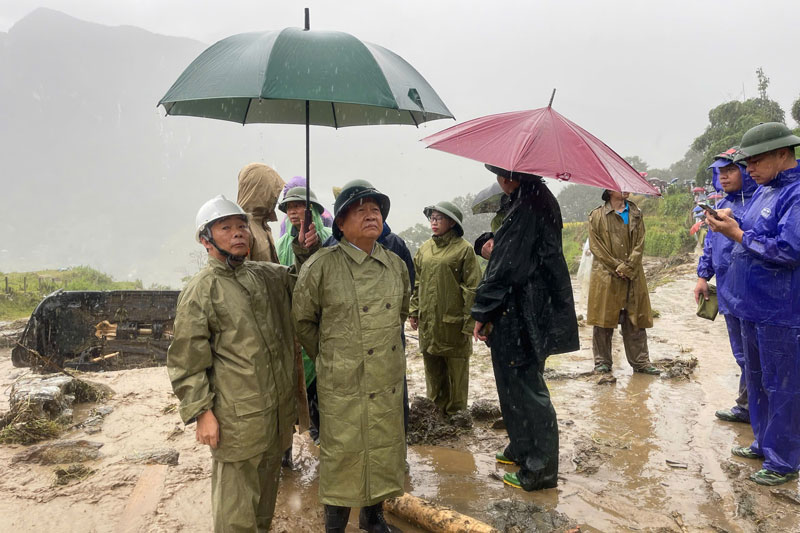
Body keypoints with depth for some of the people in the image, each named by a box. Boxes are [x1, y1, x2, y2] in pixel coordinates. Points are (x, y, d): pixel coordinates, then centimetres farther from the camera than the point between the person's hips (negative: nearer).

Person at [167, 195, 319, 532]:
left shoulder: (269, 276, 8)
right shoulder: (200, 291, -11)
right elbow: (187, 361, -10)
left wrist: (307, 253, 6)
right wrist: (201, 412, -14)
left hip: (279, 412, 7)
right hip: (237, 419, -6)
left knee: (266, 488, 23)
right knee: (237, 506, 5)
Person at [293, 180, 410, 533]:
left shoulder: (396, 265, 6)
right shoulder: (321, 266, -10)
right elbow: (302, 321, 0)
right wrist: (327, 358, 4)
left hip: (388, 382, 5)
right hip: (341, 385, -5)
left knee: (384, 450, 14)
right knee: (342, 454, 6)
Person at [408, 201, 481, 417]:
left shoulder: (463, 249, -7)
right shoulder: (424, 249, 10)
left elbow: (472, 288, -9)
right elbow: (416, 282, 16)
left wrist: (469, 322, -13)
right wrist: (414, 310, 9)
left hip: (453, 322, -5)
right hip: (427, 321, 6)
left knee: (456, 369, 7)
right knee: (432, 368, 15)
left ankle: (455, 413, 21)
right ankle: (437, 408, 30)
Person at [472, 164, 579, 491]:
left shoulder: (525, 209, -20)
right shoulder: (544, 202, 10)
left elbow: (506, 266, -20)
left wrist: (482, 312, -14)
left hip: (520, 313, -10)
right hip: (540, 306, 10)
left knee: (524, 387, 1)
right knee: (516, 382, 20)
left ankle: (539, 469, 12)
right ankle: (522, 449, 34)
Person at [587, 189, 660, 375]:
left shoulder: (636, 214, 12)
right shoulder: (597, 216, 3)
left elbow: (639, 244, 5)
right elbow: (596, 246, -2)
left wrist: (627, 267, -9)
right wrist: (616, 267, -9)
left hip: (633, 275, 3)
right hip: (605, 275, -2)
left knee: (635, 319, 4)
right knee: (604, 319, 1)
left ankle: (640, 361, 12)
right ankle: (602, 361, 12)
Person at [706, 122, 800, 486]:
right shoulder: (763, 190, 11)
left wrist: (737, 234, -19)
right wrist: (731, 221, 2)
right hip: (752, 305, 10)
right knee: (755, 378, 20)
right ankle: (764, 443, 37)